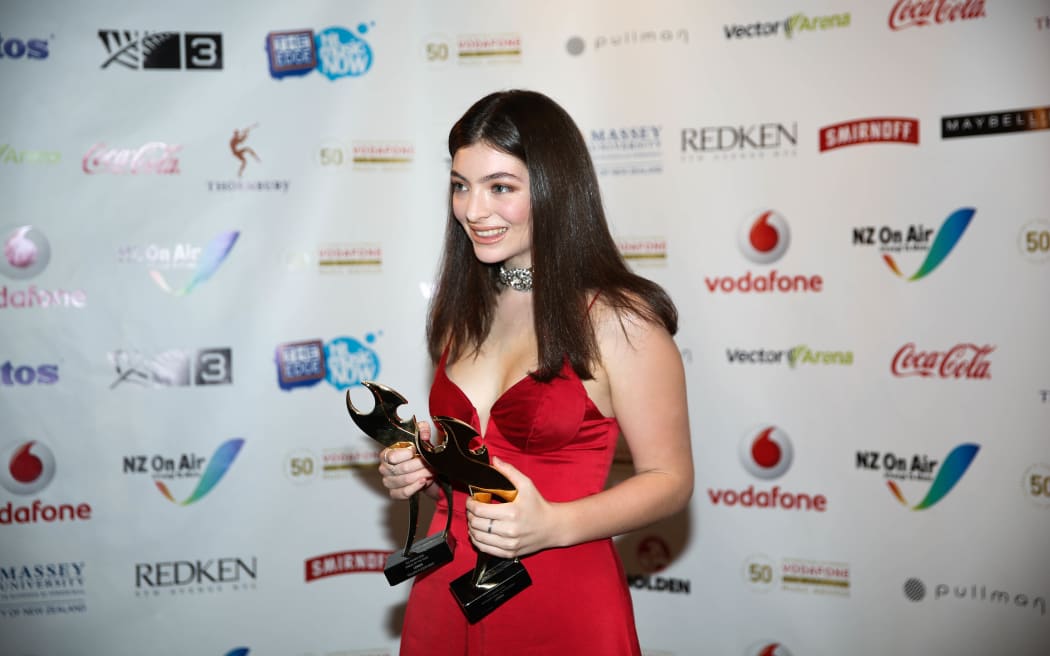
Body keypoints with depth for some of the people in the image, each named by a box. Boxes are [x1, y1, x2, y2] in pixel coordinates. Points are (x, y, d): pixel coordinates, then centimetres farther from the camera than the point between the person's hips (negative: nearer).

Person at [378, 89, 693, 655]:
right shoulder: (464, 311, 5)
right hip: (445, 594, 6)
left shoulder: (619, 320, -14)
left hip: (561, 606, -5)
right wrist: (417, 470, -2)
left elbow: (669, 479, -10)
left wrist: (553, 526, -23)